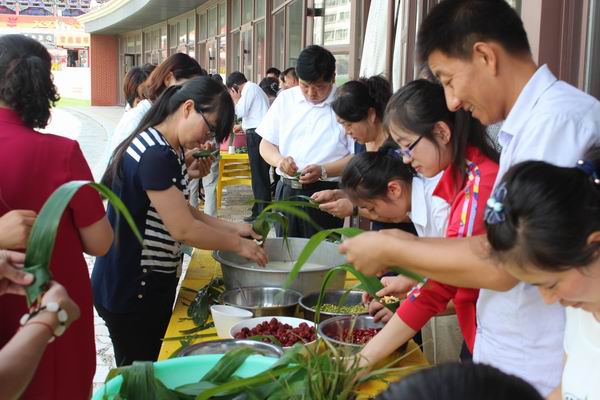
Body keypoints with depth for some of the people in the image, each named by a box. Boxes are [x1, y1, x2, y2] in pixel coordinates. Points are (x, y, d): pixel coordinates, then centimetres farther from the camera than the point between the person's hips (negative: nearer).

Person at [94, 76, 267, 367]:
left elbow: (181, 210, 15)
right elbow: (184, 230, -22)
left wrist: (231, 228, 5)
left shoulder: (171, 151, 9)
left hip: (153, 286, 10)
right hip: (130, 291, -10)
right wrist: (238, 244, -10)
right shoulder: (154, 155, -23)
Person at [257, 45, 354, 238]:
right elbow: (266, 144, 11)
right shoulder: (285, 99, 7)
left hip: (325, 194, -4)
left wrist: (323, 171, -20)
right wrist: (279, 159, -9)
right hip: (286, 191, 4)